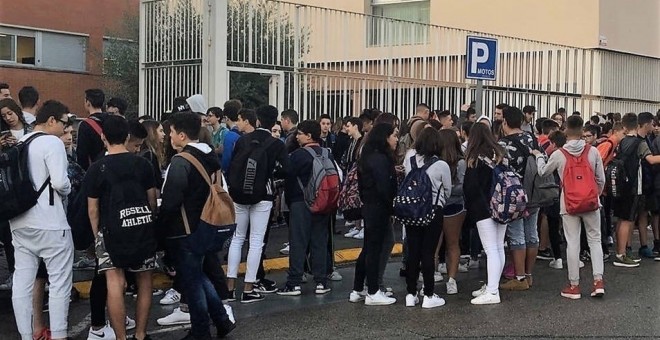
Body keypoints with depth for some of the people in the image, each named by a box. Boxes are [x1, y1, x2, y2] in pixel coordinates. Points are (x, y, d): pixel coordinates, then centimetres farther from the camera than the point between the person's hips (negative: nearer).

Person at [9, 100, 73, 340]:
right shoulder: (52, 142, -10)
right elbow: (60, 182, -19)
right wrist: (67, 191, 0)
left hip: (20, 221, 8)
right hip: (49, 222, -8)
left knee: (22, 281, 8)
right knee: (60, 280, 0)